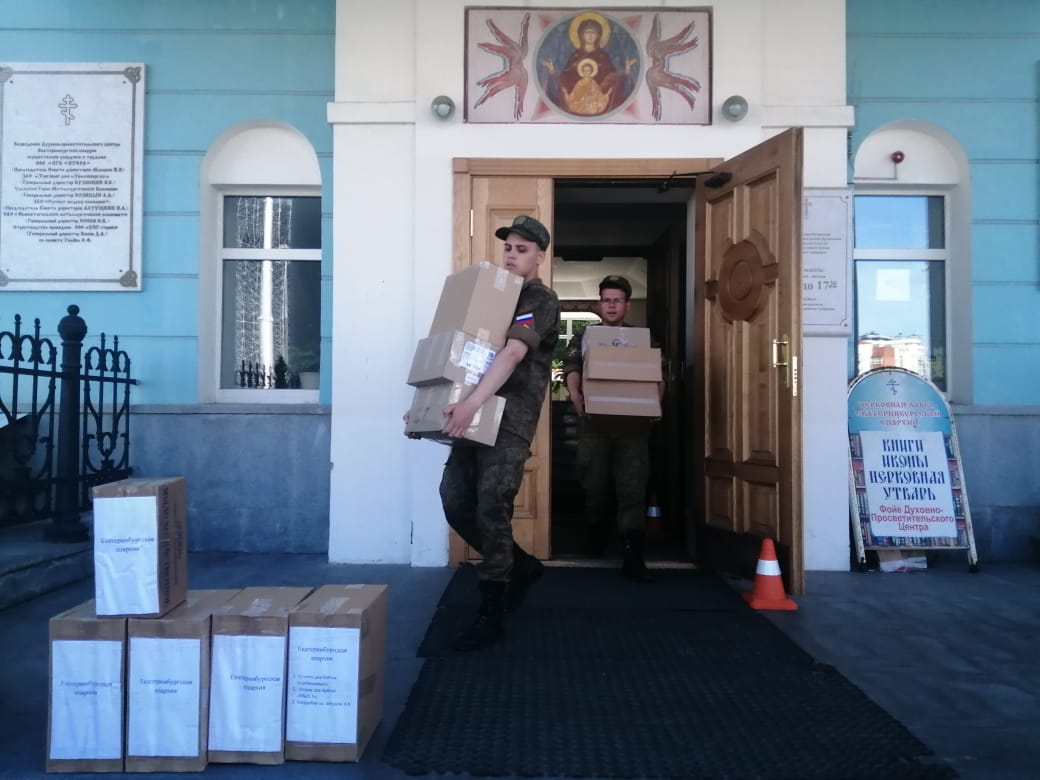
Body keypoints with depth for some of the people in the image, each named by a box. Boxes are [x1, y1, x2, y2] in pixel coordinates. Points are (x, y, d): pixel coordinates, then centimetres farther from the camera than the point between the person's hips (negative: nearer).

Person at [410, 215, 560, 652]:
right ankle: (521, 566, 25)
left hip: (510, 421, -8)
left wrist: (472, 402, -33)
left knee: (490, 511, -9)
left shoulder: (542, 302, -4)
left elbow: (512, 353, -21)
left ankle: (490, 616, 2)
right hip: (476, 416, 8)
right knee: (455, 503, 5)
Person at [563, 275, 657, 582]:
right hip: (594, 422, 0)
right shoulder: (584, 337, 11)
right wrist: (575, 395, -24)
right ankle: (595, 532, 34)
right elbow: (572, 369, -4)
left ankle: (632, 554, -10)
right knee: (595, 482, 7)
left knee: (632, 486, -7)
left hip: (632, 423, 0)